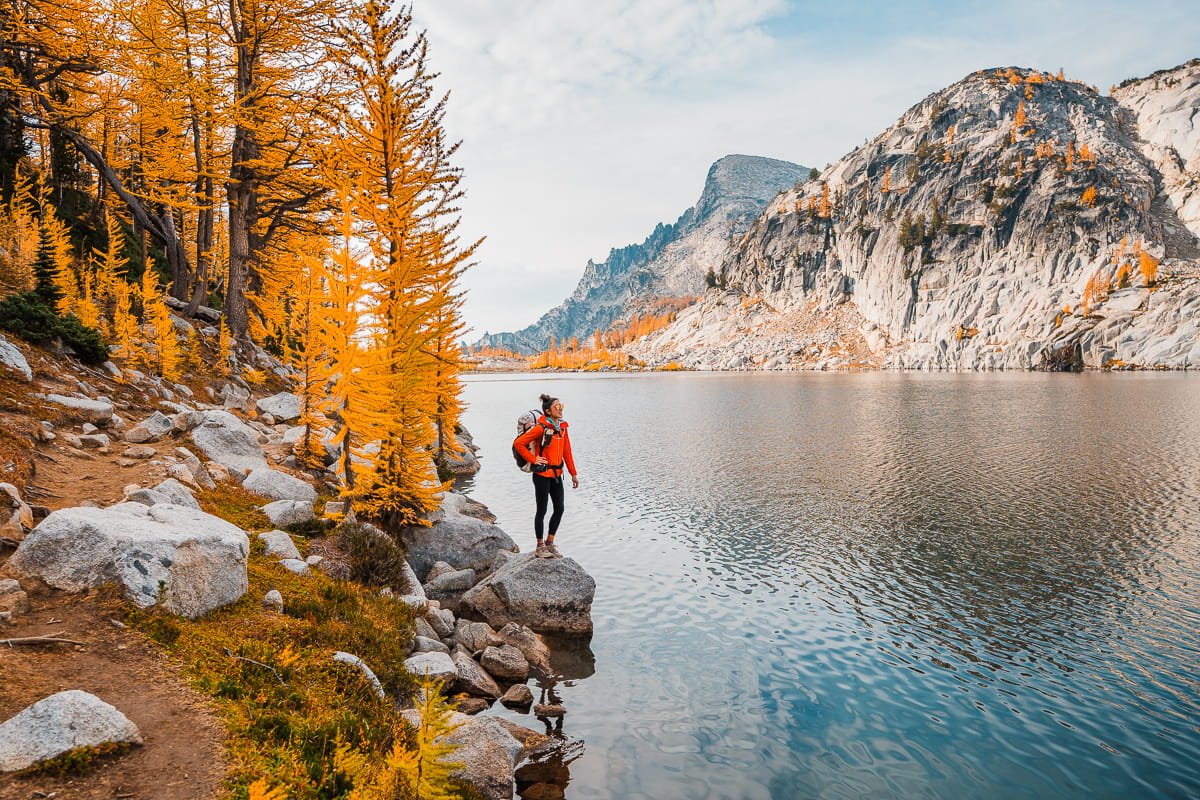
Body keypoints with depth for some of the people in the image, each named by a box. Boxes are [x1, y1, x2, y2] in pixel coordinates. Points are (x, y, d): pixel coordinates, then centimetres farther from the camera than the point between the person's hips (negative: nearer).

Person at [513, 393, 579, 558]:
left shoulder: (562, 427, 6)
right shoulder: (541, 427, -15)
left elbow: (567, 451, 12)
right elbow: (518, 443, -16)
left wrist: (573, 473, 12)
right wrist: (533, 459, -13)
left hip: (556, 475, 7)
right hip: (542, 474, -7)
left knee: (559, 509, 8)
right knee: (542, 510, 3)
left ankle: (550, 543, 23)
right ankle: (540, 547, 15)